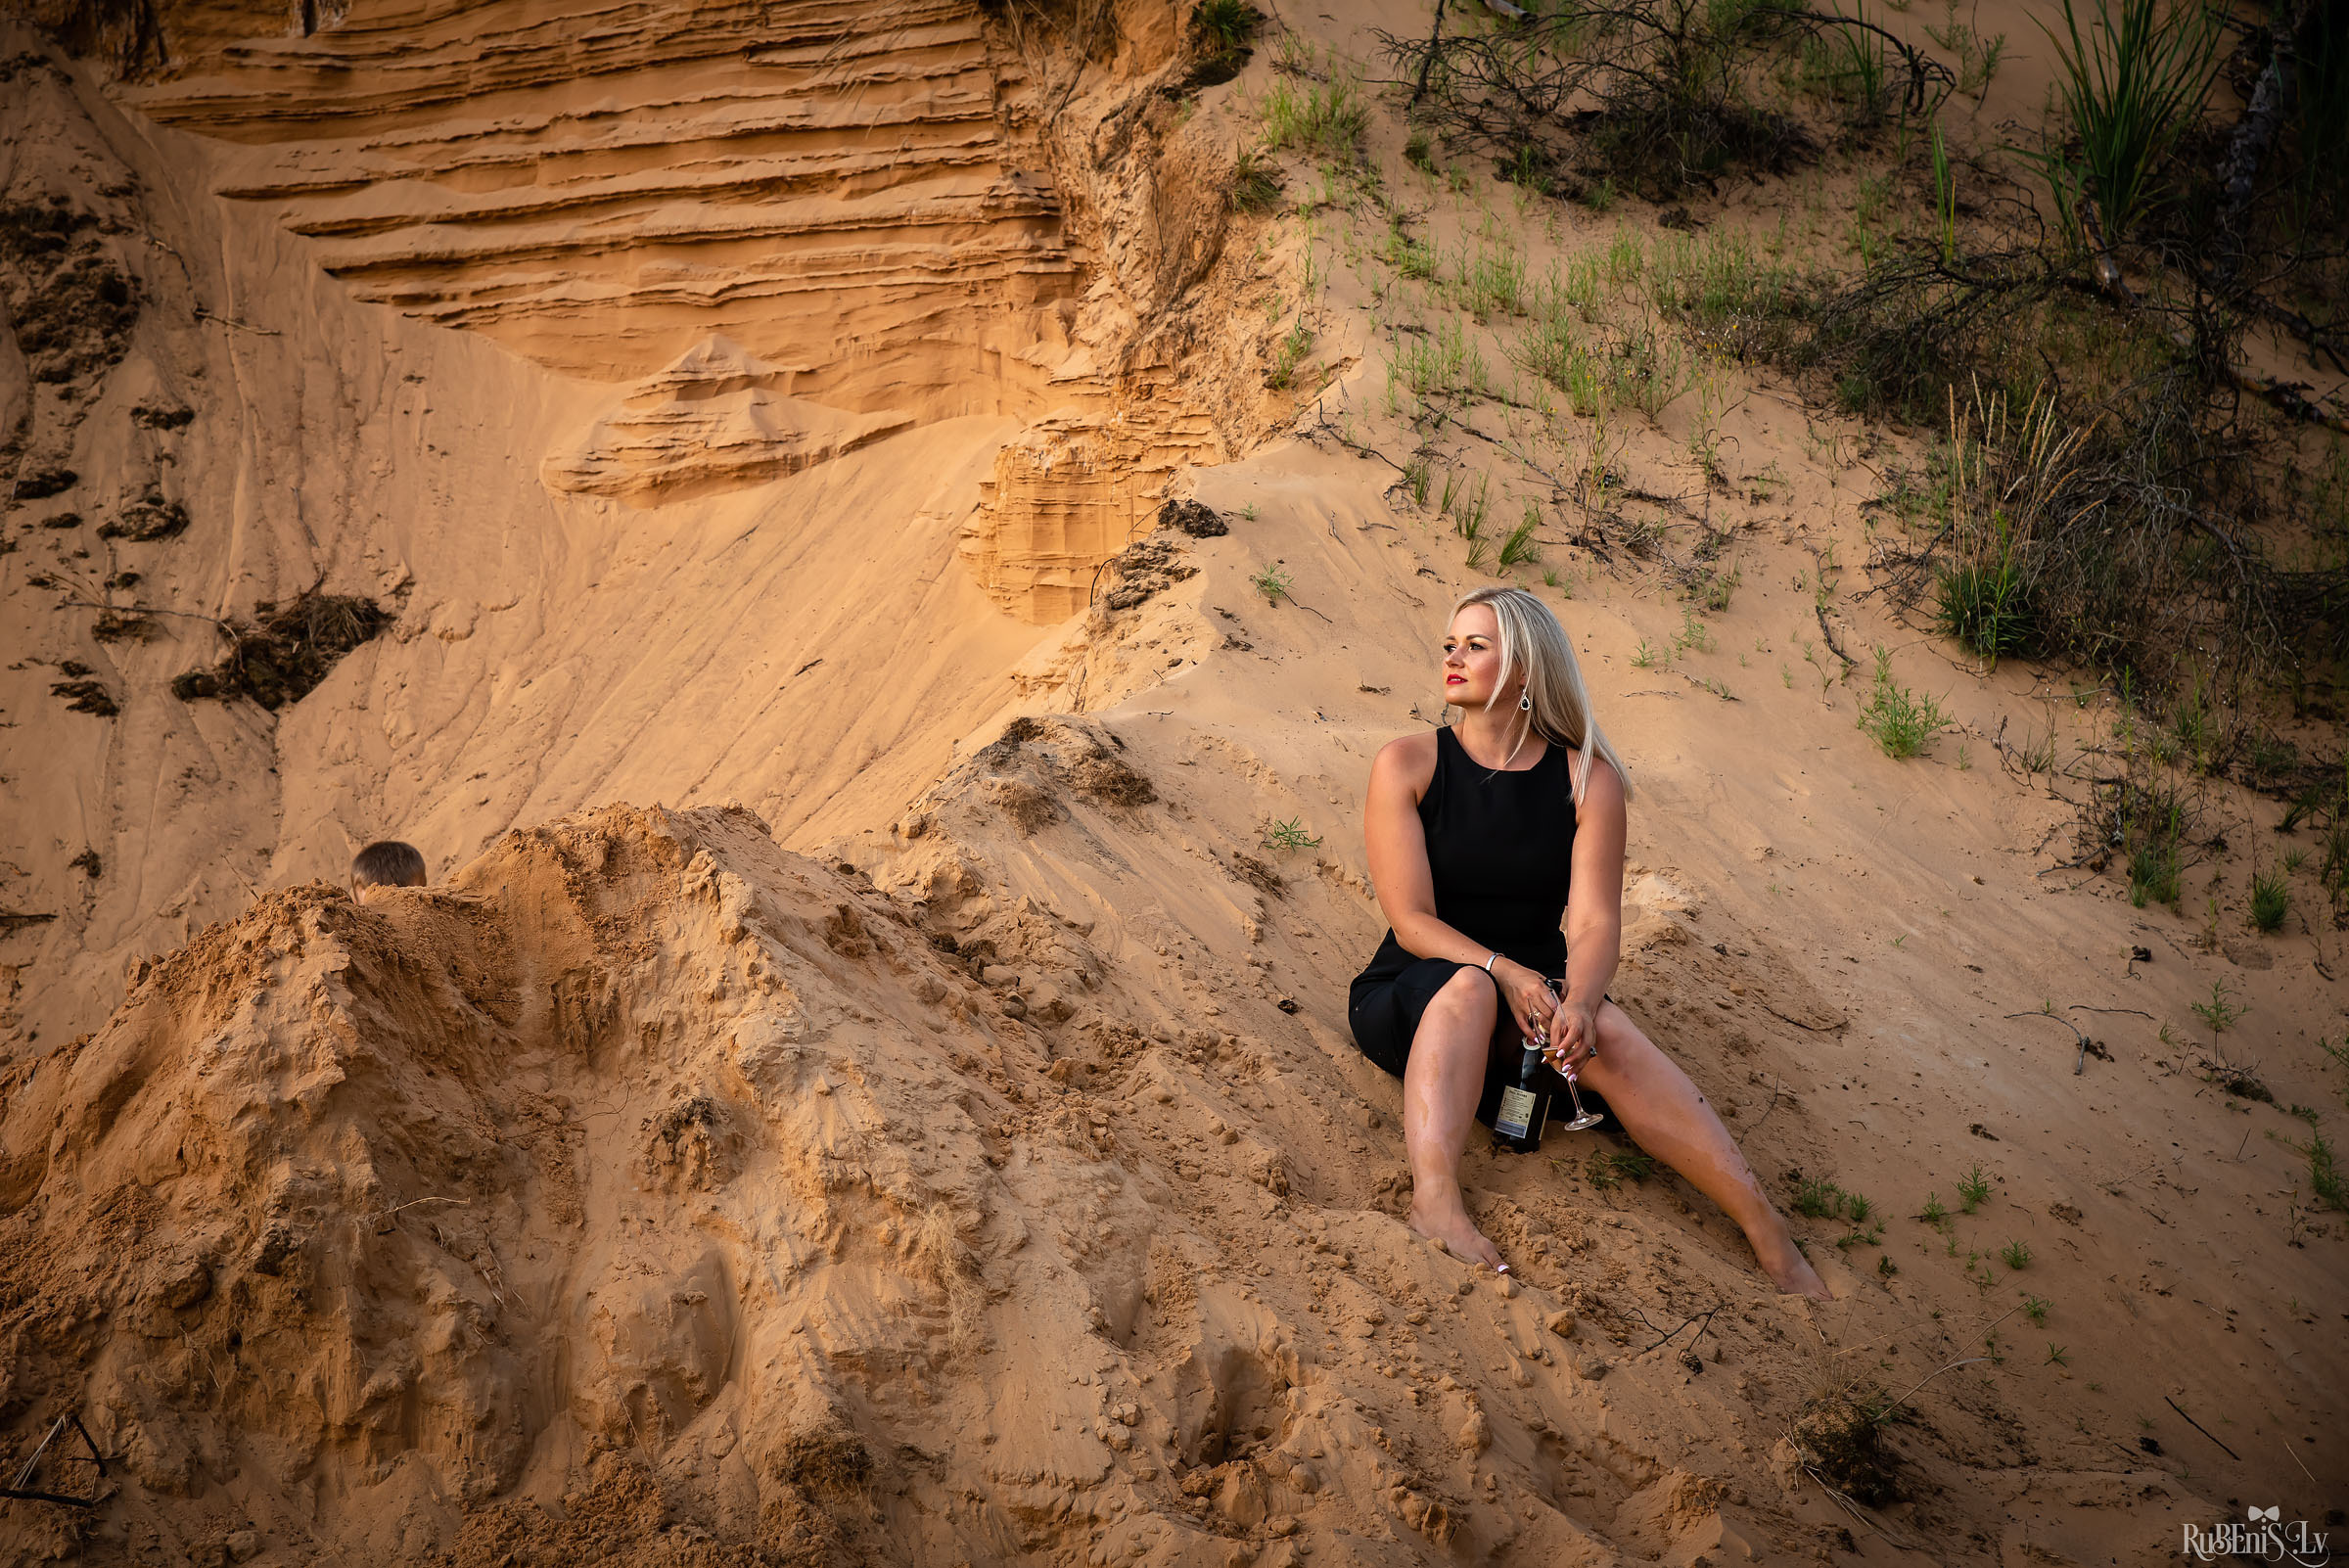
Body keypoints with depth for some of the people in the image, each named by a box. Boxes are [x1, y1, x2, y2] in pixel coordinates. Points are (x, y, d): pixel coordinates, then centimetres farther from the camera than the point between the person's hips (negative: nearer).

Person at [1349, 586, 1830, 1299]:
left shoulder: (1588, 778, 0)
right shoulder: (1407, 765, -4)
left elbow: (1595, 922, -9)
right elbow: (1412, 921, -11)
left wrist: (1578, 1001, -31)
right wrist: (1507, 974, -28)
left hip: (1535, 996, 1)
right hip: (1411, 1003, -1)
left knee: (1605, 1030, -30)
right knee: (1469, 984, -35)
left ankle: (1767, 1232, -39)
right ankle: (1435, 1199, -54)